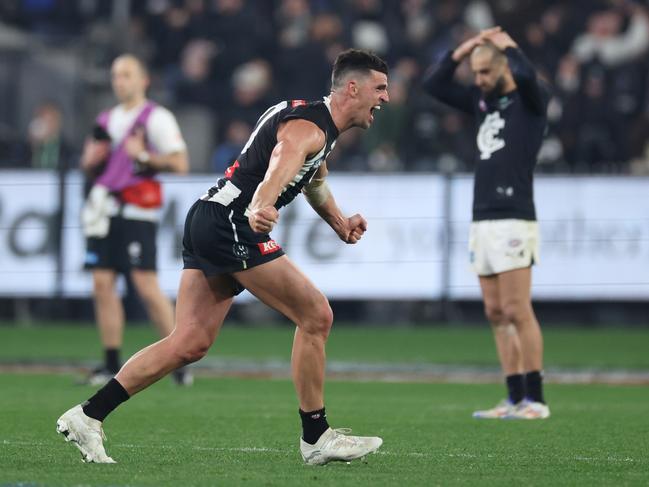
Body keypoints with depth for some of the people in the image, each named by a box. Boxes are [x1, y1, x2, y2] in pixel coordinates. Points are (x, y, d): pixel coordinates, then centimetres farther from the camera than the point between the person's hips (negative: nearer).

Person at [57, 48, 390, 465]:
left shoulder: (321, 124, 19)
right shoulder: (307, 127, -14)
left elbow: (314, 179, 42)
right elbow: (281, 164, -38)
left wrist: (341, 223, 37)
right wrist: (260, 209, -57)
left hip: (208, 222, 10)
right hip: (230, 223, -10)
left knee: (190, 343, 5)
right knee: (316, 317, -7)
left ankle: (88, 416, 2)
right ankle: (316, 438, 0)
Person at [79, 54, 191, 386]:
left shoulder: (157, 118, -2)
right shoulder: (106, 120, 20)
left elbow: (180, 163, -9)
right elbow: (91, 170, 27)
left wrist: (144, 156, -17)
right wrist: (90, 161, 5)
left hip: (137, 211, -7)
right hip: (103, 207, 7)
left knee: (146, 285, -12)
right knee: (102, 284, 1)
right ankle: (111, 364, 5)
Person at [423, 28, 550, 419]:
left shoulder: (531, 99, -3)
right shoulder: (483, 101, 18)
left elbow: (525, 74, -25)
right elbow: (434, 84, 20)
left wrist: (507, 45, -6)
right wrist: (468, 47, 11)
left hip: (513, 221, -7)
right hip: (483, 221, 8)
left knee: (517, 311, -11)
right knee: (496, 314, 5)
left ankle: (535, 400, -8)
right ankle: (515, 399, 7)